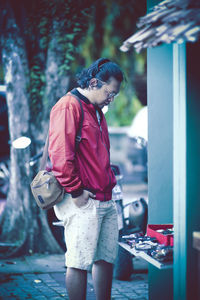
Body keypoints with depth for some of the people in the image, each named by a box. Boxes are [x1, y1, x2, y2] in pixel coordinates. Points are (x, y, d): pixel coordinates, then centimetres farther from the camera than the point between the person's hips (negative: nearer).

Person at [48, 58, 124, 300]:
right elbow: (60, 154, -18)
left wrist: (110, 183, 18)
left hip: (105, 200, 10)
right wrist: (75, 191, -16)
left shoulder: (96, 110, 20)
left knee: (107, 258, 13)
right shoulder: (69, 106, -11)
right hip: (83, 202, -10)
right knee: (80, 262, -5)